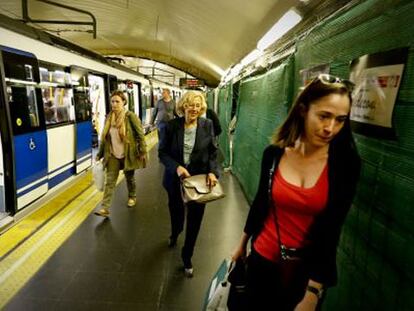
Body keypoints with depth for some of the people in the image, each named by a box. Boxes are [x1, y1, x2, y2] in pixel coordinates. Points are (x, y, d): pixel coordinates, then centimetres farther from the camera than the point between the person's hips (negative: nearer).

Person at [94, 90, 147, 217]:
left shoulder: (130, 116, -13)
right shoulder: (109, 117, 2)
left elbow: (140, 135, -11)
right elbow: (104, 137, 9)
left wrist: (143, 151, -14)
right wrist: (100, 153, 10)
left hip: (128, 154, -4)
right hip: (113, 155, 4)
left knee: (129, 177, 16)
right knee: (109, 181, 1)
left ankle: (132, 197, 41)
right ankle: (105, 208, 3)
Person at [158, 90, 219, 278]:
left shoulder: (207, 125, -7)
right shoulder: (172, 126, -11)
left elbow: (213, 152, -1)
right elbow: (162, 152, -7)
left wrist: (212, 172, -17)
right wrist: (176, 167, -23)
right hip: (176, 179, 1)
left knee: (195, 220, 8)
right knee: (176, 212, 24)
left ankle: (187, 256, 32)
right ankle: (174, 235, 61)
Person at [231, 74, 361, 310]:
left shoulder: (346, 163, -15)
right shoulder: (274, 153, -11)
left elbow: (331, 230, -16)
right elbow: (260, 202, 2)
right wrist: (242, 244, 13)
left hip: (308, 270, -1)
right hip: (264, 259, 2)